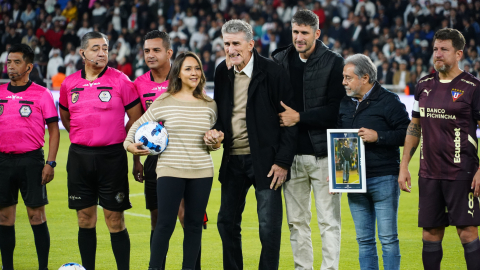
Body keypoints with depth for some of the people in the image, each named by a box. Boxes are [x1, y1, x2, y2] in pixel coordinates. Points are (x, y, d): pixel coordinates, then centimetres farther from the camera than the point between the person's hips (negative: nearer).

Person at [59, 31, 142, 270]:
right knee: (85, 220, 7)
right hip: (79, 156, 3)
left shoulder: (120, 81, -3)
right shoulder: (69, 84, 7)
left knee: (115, 221, -3)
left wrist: (116, 137, 8)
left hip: (111, 156, -3)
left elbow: (136, 118, 3)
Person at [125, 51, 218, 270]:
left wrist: (216, 144, 0)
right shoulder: (164, 102, 0)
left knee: (194, 224, 6)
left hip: (202, 172, 3)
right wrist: (129, 143, -7)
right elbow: (139, 125, 10)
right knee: (165, 224, -8)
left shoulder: (209, 105, 9)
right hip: (170, 170, -3)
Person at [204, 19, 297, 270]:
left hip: (265, 160, -6)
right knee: (227, 222, 10)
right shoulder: (222, 72, 5)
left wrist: (283, 162, -13)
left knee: (269, 227, -4)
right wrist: (215, 130, -3)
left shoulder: (272, 72, -11)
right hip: (233, 161, 6)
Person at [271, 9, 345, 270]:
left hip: (323, 153, -4)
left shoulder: (334, 63, -3)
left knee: (329, 221, -3)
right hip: (291, 153, 4)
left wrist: (299, 117, -14)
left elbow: (337, 109, -10)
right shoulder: (280, 60, 8)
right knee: (296, 221, 8)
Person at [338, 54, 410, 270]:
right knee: (364, 240, 8)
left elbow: (406, 134, -9)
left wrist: (378, 137, -18)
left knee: (388, 238, -3)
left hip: (383, 179, -6)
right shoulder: (345, 104, 14)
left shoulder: (389, 101, -5)